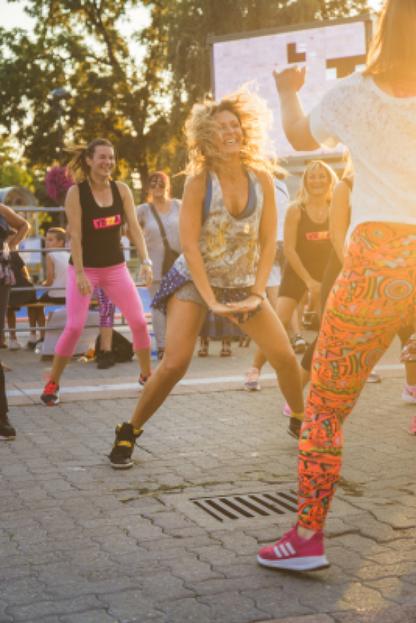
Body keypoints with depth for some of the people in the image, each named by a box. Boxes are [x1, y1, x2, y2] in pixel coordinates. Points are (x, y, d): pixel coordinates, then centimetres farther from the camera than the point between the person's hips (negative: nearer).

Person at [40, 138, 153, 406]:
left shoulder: (122, 190, -2)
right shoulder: (76, 192, -12)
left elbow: (134, 227, -5)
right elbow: (75, 235, -16)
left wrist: (146, 261, -17)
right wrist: (79, 273, -22)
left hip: (116, 268, 4)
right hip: (85, 268, -4)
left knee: (140, 322, 0)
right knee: (74, 327, -11)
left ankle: (147, 375, 19)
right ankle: (52, 383, 4)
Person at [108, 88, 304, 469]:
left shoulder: (262, 179, -6)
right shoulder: (199, 182, -15)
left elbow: (268, 241, -5)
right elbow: (189, 243, -17)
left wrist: (257, 294, -13)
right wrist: (211, 301, -21)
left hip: (244, 285, 3)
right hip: (195, 282, -3)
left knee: (285, 357, -4)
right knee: (175, 364, -17)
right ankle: (129, 434, 1)